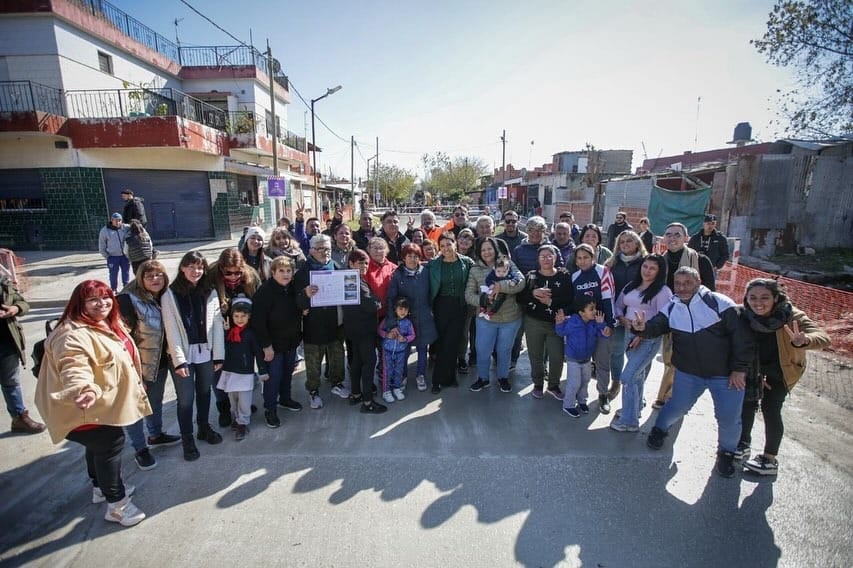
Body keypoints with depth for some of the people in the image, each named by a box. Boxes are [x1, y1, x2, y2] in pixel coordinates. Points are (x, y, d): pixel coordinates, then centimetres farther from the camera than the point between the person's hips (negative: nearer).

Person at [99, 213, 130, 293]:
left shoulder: (125, 227, -1)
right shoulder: (104, 230, -3)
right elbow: (101, 247, 3)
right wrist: (107, 257, 0)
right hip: (113, 257, -2)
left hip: (124, 256, 2)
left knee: (126, 273, 12)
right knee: (113, 274, 5)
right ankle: (114, 290, 18)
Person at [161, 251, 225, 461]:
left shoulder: (210, 292, 0)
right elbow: (171, 330, -10)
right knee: (186, 398, 4)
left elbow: (217, 325, -1)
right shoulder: (171, 294, -7)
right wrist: (179, 360, -14)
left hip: (206, 352, 3)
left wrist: (218, 355, -4)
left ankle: (204, 428, 37)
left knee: (204, 392, 17)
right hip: (184, 354, -2)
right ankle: (187, 439, 22)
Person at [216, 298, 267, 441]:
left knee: (244, 401, -2)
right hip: (229, 371, 5)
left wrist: (263, 371, -6)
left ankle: (242, 424, 11)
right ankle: (235, 419, 34)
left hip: (246, 372, -5)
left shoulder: (251, 332, -10)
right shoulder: (228, 331, 4)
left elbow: (258, 353, -7)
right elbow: (224, 349, 12)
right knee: (233, 399, 17)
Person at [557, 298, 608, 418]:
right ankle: (568, 405, 17)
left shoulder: (593, 323, -11)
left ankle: (582, 401, 43)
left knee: (585, 381, 21)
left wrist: (601, 324, -22)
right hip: (573, 359, -6)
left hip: (587, 359, 6)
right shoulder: (571, 322, -25)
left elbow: (600, 336, -9)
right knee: (574, 383, -1)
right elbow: (561, 333, -11)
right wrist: (560, 323, -29)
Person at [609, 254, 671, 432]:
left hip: (648, 340, -6)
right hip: (629, 336, 7)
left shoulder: (663, 291, -9)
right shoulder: (631, 286, 11)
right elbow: (618, 306, 16)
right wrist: (623, 319, -4)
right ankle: (635, 409, 36)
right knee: (637, 375, 20)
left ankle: (629, 421, 3)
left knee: (628, 377, -9)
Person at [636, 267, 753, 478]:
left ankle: (727, 451, 31)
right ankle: (660, 429, 42)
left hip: (726, 374, -2)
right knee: (677, 407, 11)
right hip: (688, 373, 3)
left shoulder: (720, 303, -15)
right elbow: (656, 327, -8)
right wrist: (643, 328, -34)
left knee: (729, 418, 2)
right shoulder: (671, 308, -2)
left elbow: (742, 336, -13)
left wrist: (740, 369, -13)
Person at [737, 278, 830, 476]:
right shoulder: (744, 316, -24)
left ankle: (770, 460, 6)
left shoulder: (791, 316, -30)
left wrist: (803, 341, -62)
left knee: (770, 407, -8)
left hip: (784, 367, -2)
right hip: (755, 366, 3)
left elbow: (824, 338, -41)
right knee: (747, 401, 2)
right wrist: (756, 376, -14)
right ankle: (744, 444, 25)